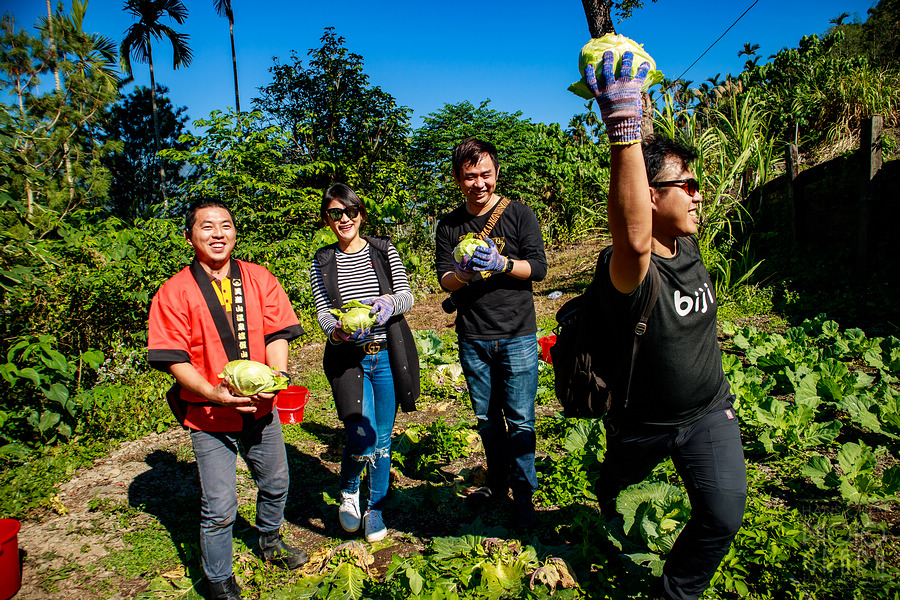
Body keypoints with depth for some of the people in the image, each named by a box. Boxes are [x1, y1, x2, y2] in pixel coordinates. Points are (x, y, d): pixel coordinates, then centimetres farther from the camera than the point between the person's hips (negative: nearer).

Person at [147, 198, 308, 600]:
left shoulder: (259, 279, 1)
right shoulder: (174, 292, -8)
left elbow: (276, 333, -2)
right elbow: (174, 359, -11)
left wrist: (276, 375, -20)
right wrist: (215, 394, -25)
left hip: (260, 407, 4)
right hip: (208, 415, -4)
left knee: (275, 483, 21)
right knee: (219, 507, 1)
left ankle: (270, 542, 50)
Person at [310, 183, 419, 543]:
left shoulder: (384, 250, 4)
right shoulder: (322, 262, 5)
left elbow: (406, 295, -3)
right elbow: (323, 313, -1)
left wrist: (389, 303, -26)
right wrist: (338, 331, -23)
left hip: (388, 356, 1)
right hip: (348, 358, -1)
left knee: (383, 437, 8)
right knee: (362, 436, -14)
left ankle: (375, 508, 30)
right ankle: (349, 490, 19)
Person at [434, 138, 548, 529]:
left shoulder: (519, 214, -1)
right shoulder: (449, 226, 7)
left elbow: (539, 268, -6)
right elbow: (444, 279, 2)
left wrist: (502, 263, -23)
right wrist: (463, 274, -21)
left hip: (517, 335, -3)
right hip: (473, 339, 3)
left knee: (520, 420, 0)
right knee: (487, 419, 14)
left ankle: (523, 495, 16)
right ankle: (498, 484, 33)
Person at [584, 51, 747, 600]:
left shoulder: (689, 247, -7)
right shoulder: (630, 269, -29)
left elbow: (663, 158, 0)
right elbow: (635, 239, -56)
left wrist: (639, 110, -8)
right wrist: (625, 126, -61)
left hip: (709, 410, 5)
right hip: (642, 422, -5)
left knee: (724, 513, -5)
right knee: (620, 477, 24)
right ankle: (606, 497, 63)